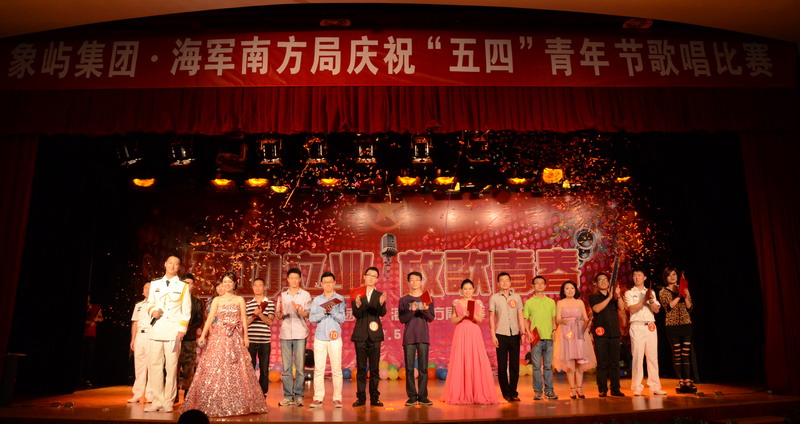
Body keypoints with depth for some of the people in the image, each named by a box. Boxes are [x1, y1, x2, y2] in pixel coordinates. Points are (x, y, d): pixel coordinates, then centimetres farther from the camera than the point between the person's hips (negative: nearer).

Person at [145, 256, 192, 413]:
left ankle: (168, 401, 6)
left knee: (171, 366, -2)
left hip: (173, 332, -3)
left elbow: (186, 310, 4)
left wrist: (182, 328, -7)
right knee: (154, 365, 0)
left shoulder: (183, 286, 7)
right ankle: (157, 400, 9)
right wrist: (153, 310, -3)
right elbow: (150, 303, 20)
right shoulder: (155, 284, 16)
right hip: (156, 330, 3)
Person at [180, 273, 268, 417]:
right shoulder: (217, 300, 9)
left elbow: (243, 319, 5)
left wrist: (245, 337, -3)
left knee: (235, 369, -1)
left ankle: (236, 404, 8)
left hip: (235, 338, 0)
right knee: (215, 368, -5)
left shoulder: (240, 300, 8)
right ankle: (215, 404, 4)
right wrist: (203, 335, -11)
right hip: (219, 336, 0)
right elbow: (210, 318, 0)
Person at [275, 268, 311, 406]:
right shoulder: (282, 295, 12)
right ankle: (287, 396, 10)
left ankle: (298, 396, 4)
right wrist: (279, 312, -14)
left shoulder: (306, 295, 5)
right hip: (285, 334, 2)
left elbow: (309, 314, -2)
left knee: (300, 366, -2)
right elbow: (278, 316, 9)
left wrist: (300, 312, -22)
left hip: (300, 334, -2)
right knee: (286, 367, 4)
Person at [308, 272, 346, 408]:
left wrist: (332, 310, -16)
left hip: (334, 338, -2)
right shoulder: (317, 300, 11)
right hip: (319, 338, 2)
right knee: (318, 369, 1)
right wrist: (324, 312, -12)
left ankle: (337, 398, 6)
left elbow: (342, 319, -2)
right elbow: (311, 318, 2)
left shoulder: (340, 299, 5)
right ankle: (318, 398, 8)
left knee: (336, 369, -1)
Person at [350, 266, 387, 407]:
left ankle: (374, 398, 8)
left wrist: (381, 304, -29)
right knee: (361, 368, 4)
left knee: (374, 368, 3)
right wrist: (358, 304, -27)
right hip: (360, 335, 0)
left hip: (375, 335, 0)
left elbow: (382, 313, -8)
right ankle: (361, 398, 9)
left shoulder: (380, 295, 6)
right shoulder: (357, 294, 4)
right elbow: (356, 315, -6)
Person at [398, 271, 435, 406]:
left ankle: (423, 396, 5)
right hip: (408, 337, 0)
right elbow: (402, 319, -1)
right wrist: (412, 311, -17)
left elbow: (431, 318, 2)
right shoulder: (403, 300, 7)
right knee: (409, 367, 0)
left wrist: (425, 310, -17)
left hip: (423, 337, 0)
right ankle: (412, 396, 6)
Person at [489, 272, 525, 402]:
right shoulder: (494, 298, 3)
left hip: (515, 334, 2)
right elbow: (491, 317, 2)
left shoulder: (516, 297, 9)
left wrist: (523, 333, 3)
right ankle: (506, 393, 13)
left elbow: (520, 316, 10)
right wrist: (493, 335, -4)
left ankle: (513, 392, 15)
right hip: (501, 335, -2)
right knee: (502, 365, 3)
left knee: (514, 364, 4)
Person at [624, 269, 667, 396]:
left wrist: (651, 301, -12)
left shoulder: (651, 292, 17)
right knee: (637, 356, -6)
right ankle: (637, 388, -3)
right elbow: (632, 309, -7)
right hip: (637, 327, -3)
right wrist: (644, 299, -13)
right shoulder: (629, 293, 7)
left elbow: (657, 310, 6)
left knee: (653, 356, 2)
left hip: (651, 327, 3)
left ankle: (655, 387, 6)